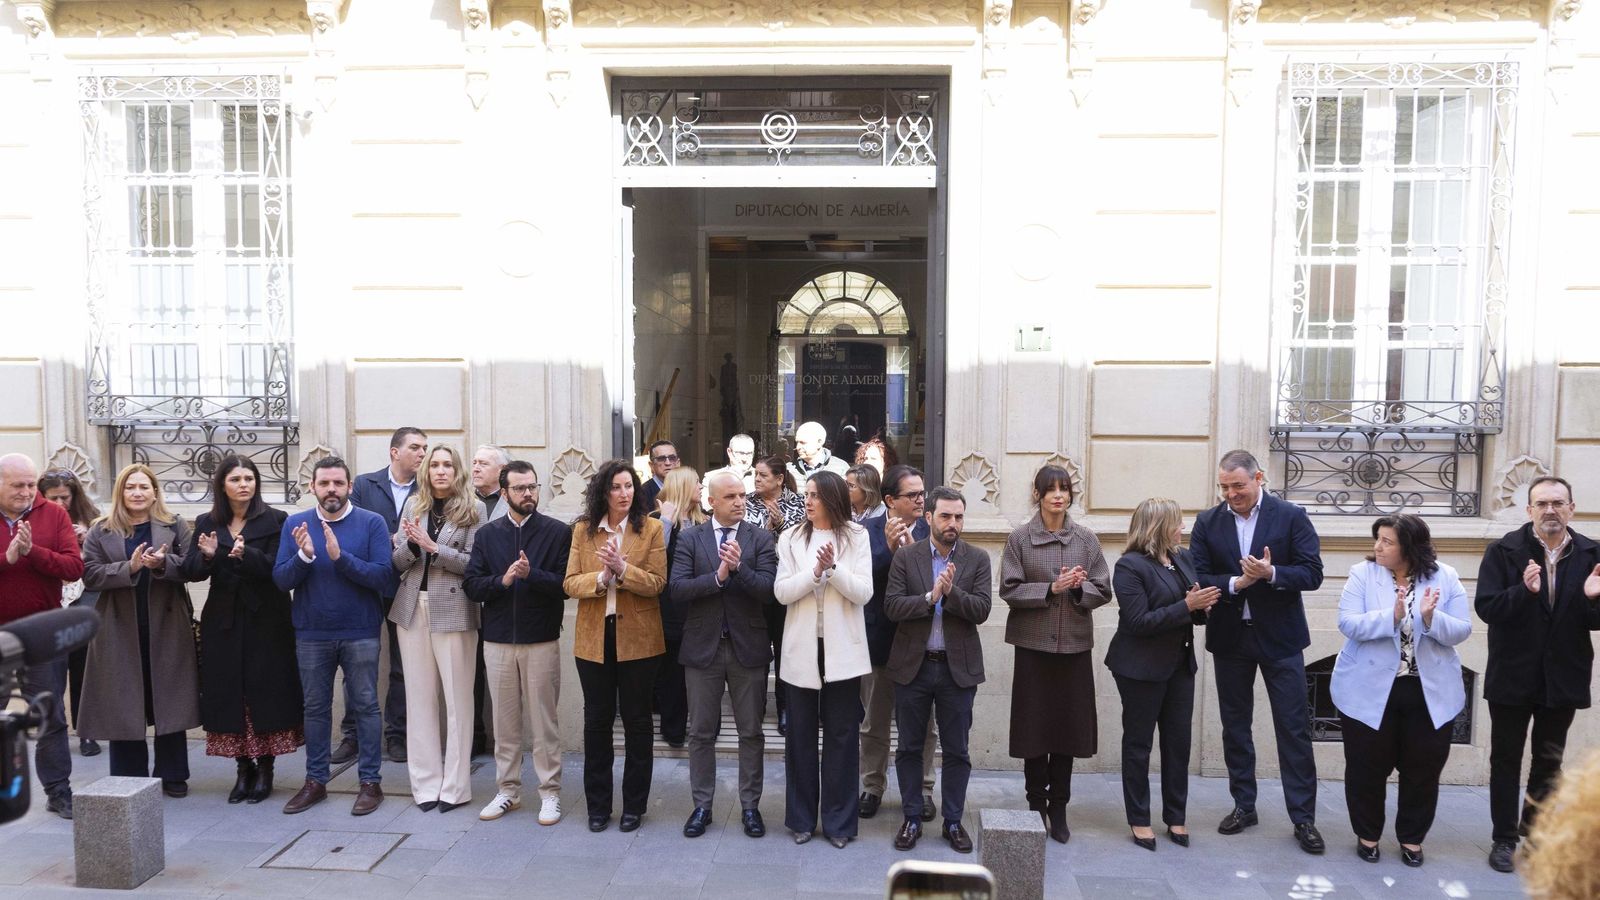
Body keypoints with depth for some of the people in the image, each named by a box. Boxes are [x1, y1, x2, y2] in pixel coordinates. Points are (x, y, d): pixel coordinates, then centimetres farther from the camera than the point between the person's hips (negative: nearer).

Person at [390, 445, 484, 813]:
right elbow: (397, 563, 8)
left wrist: (432, 547, -16)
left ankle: (455, 785, 8)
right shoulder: (414, 506, 10)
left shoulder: (473, 509, -2)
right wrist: (412, 544, -12)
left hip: (453, 610, -4)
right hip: (413, 608, 4)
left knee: (457, 696, 0)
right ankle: (426, 782, 14)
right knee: (419, 696, 6)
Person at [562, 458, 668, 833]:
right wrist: (601, 577, -20)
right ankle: (597, 804, 25)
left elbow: (656, 582, -10)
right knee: (596, 719, 11)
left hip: (638, 639, -2)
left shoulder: (651, 529, -3)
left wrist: (623, 568, -25)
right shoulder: (583, 530, 4)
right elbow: (570, 583, -3)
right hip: (593, 638, 2)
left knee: (636, 720, 9)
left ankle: (634, 805, 22)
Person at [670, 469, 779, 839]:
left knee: (751, 733, 9)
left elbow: (769, 591, -11)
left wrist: (739, 567, -25)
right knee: (701, 733, 10)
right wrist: (718, 576, -21)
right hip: (703, 646, 0)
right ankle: (702, 805, 24)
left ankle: (750, 805, 23)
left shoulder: (760, 538, 0)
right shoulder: (690, 538, 0)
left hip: (748, 647, 0)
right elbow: (677, 589, -10)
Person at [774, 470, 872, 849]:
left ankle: (839, 820, 17)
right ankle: (802, 818, 22)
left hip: (842, 649, -1)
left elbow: (863, 593, -7)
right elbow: (782, 592, -5)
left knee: (841, 735, 5)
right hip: (801, 648, 1)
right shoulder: (791, 539, 4)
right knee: (800, 735, 9)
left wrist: (833, 567, -21)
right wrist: (815, 572, -19)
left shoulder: (855, 537, 0)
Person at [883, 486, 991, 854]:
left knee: (957, 750, 9)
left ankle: (953, 821, 23)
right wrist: (930, 597, -23)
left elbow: (981, 610, -9)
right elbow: (891, 606, -10)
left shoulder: (977, 559, 0)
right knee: (910, 747, 10)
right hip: (912, 665, 0)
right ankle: (912, 819, 24)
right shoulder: (905, 557, -2)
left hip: (958, 667, 0)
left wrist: (951, 592, -25)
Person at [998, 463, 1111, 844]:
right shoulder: (1019, 539, 0)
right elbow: (1009, 590, -6)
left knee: (1069, 726, 6)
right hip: (1033, 644, -2)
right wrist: (1050, 590, -17)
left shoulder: (1086, 539, 5)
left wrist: (1078, 588, -16)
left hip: (1074, 645, 2)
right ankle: (1036, 805, 19)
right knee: (1034, 726, 4)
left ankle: (1058, 808, 19)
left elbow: (1103, 591, 4)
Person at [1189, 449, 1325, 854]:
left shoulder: (1291, 516, -5)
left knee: (1294, 727, 1)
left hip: (1279, 637, -3)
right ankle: (1243, 806, 26)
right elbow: (1197, 578, -5)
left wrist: (1271, 573, -25)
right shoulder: (1208, 522, 1)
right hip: (1229, 638, 3)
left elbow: (1312, 574, -9)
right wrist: (1236, 583, -21)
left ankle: (1303, 817, 11)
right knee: (1235, 725, 12)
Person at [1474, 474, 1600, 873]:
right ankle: (1504, 839, 20)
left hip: (1563, 678, 2)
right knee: (1506, 760, 8)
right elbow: (1486, 607, -16)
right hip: (1512, 676, -2)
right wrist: (1525, 590, -32)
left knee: (1549, 761, 16)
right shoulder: (1504, 551, -9)